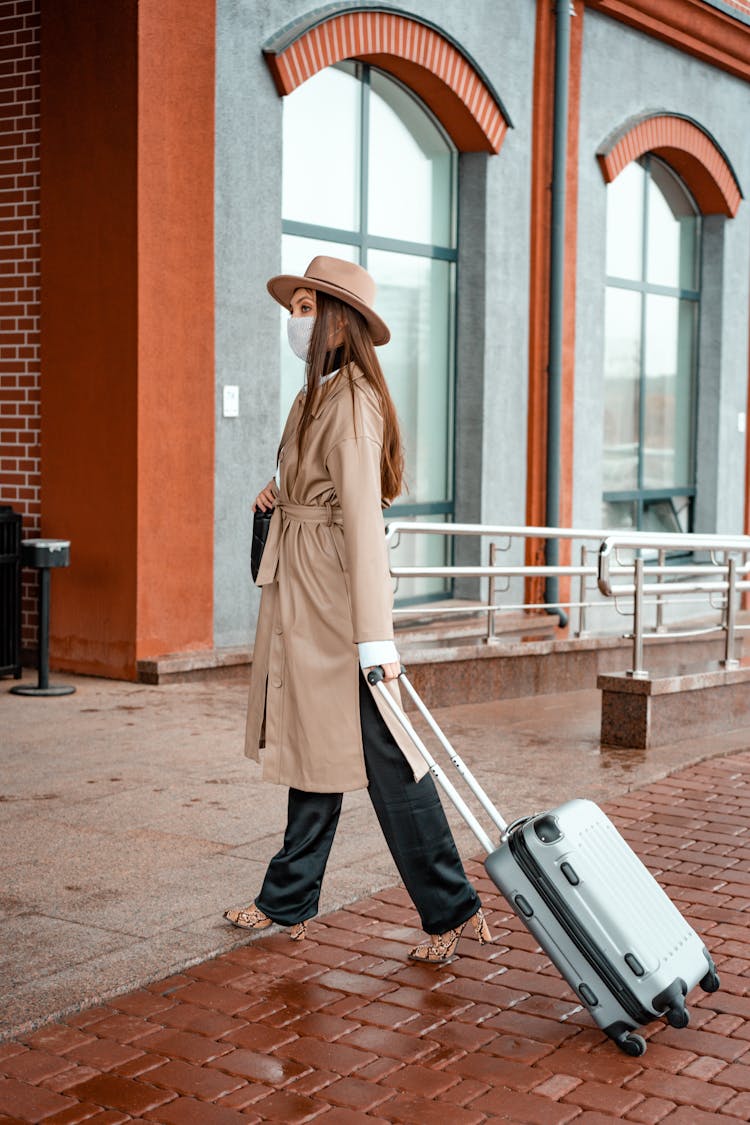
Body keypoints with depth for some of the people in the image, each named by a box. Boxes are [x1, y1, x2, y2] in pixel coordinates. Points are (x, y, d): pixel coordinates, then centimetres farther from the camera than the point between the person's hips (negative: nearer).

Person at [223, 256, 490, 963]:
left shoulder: (352, 400, -16)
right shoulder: (318, 395, 14)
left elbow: (363, 515, -24)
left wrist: (375, 637, -28)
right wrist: (282, 496, 4)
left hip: (334, 593, -10)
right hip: (301, 592, 10)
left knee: (377, 752, -5)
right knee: (315, 743, 15)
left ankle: (451, 907, 4)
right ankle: (288, 901, 25)